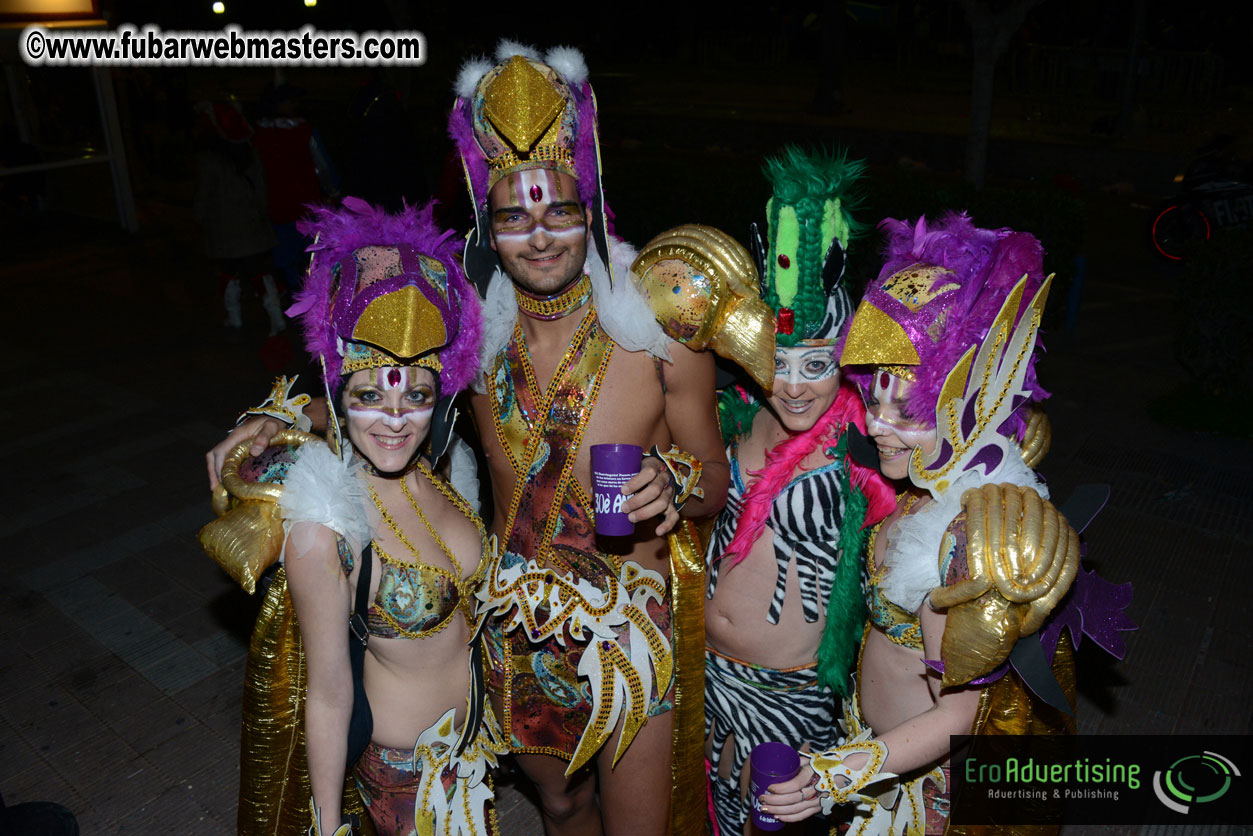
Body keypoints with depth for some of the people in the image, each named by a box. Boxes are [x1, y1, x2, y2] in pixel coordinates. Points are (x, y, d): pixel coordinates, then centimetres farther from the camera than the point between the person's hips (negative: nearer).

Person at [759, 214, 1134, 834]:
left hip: (932, 780, -7)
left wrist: (844, 771, -35)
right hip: (875, 730, 7)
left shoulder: (971, 536, -34)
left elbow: (956, 715, -26)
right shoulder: (936, 481, -11)